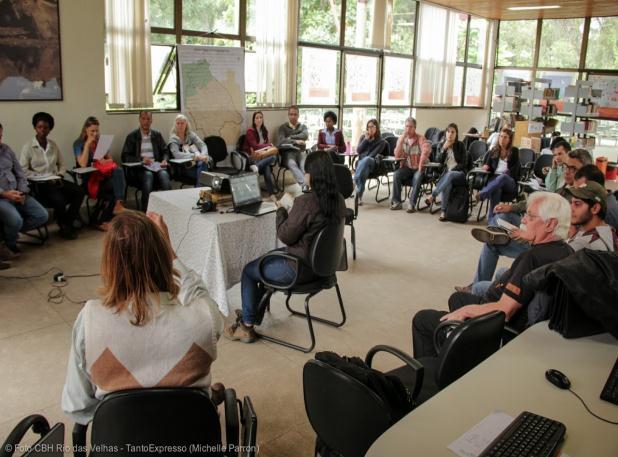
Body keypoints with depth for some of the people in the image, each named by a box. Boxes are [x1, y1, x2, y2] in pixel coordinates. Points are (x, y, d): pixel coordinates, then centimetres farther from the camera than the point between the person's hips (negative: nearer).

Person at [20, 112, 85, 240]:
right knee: (59, 199, -31)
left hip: (56, 180, 5)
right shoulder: (28, 147, -2)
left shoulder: (53, 145, 12)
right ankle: (64, 227, -3)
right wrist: (42, 179, -16)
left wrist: (60, 176, -3)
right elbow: (23, 171, -8)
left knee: (79, 191, -20)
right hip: (40, 184, -5)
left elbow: (62, 164, 17)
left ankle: (68, 223, -7)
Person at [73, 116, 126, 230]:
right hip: (90, 178, -4)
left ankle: (119, 204, -39)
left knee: (118, 171, -32)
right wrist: (87, 144, -11)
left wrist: (105, 161, -8)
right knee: (116, 184, -31)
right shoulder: (78, 143, 3)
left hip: (104, 175, 4)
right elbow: (83, 164, -11)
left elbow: (110, 159, 16)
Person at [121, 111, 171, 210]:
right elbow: (124, 157, 3)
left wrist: (164, 160, -6)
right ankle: (146, 212, -35)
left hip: (156, 166, 2)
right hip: (140, 168, -2)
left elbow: (165, 151, 19)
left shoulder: (157, 135, 20)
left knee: (164, 175, -32)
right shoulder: (132, 136, 10)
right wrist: (141, 160, -14)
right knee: (148, 175, -36)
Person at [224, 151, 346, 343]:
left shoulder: (305, 202, -29)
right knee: (270, 257, 30)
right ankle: (254, 310, 42)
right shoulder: (338, 199, -3)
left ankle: (247, 326, 21)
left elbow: (285, 236, -18)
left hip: (301, 268, -9)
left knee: (249, 271, 13)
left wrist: (281, 209, -4)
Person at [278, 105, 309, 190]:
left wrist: (290, 137, -8)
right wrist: (295, 141, -14)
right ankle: (304, 184, -55)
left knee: (305, 164, -33)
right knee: (292, 164, -37)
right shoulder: (283, 127, 11)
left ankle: (307, 184, -53)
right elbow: (280, 142, -6)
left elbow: (305, 136, -6)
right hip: (288, 152, -2)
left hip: (301, 151, 2)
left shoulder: (303, 126, 18)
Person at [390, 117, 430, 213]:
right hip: (406, 167, 3)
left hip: (418, 168, -3)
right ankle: (397, 202, -17)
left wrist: (421, 164, -38)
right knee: (396, 174, -26)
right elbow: (397, 156, -6)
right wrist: (402, 139, -14)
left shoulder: (420, 138, -7)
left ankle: (412, 204, -27)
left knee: (417, 177, -35)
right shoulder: (401, 138, 5)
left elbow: (426, 149, -27)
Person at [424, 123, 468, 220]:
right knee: (447, 183, -36)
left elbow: (464, 163, -3)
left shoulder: (460, 145, 1)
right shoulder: (441, 145, 9)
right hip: (446, 173, 2)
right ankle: (443, 211, -40)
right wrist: (444, 149, -11)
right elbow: (439, 162, 1)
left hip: (460, 173, -2)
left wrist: (452, 170, -16)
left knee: (449, 175, -39)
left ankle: (432, 196, -41)